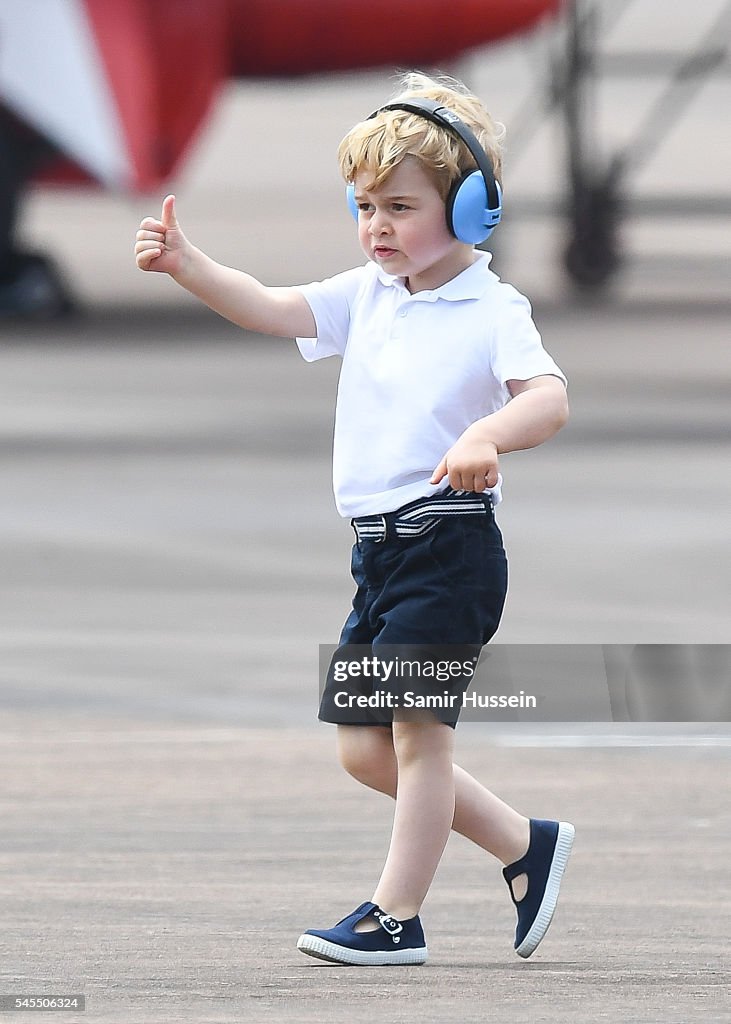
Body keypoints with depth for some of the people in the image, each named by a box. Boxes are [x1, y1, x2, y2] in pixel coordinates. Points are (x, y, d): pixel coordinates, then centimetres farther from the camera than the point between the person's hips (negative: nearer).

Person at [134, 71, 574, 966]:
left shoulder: (492, 310, -11)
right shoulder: (366, 295, 12)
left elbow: (549, 398, -26)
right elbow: (270, 310, 5)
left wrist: (487, 434, -47)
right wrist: (185, 263, -10)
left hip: (451, 546, -8)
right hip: (380, 551, 8)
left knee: (416, 726, -8)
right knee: (362, 748, 10)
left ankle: (397, 917, -2)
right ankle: (525, 846, 23)